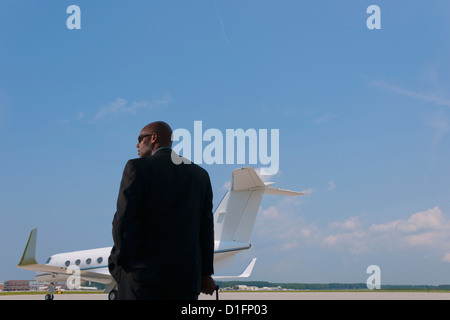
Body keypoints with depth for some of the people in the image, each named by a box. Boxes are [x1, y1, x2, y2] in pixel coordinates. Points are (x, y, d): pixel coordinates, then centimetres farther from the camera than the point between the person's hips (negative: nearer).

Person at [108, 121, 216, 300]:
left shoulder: (138, 167, -3)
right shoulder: (200, 175, 12)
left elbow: (124, 220, -9)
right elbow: (206, 226, 11)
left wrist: (121, 260, 5)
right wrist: (205, 274, 16)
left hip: (143, 272, -4)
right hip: (185, 276, 5)